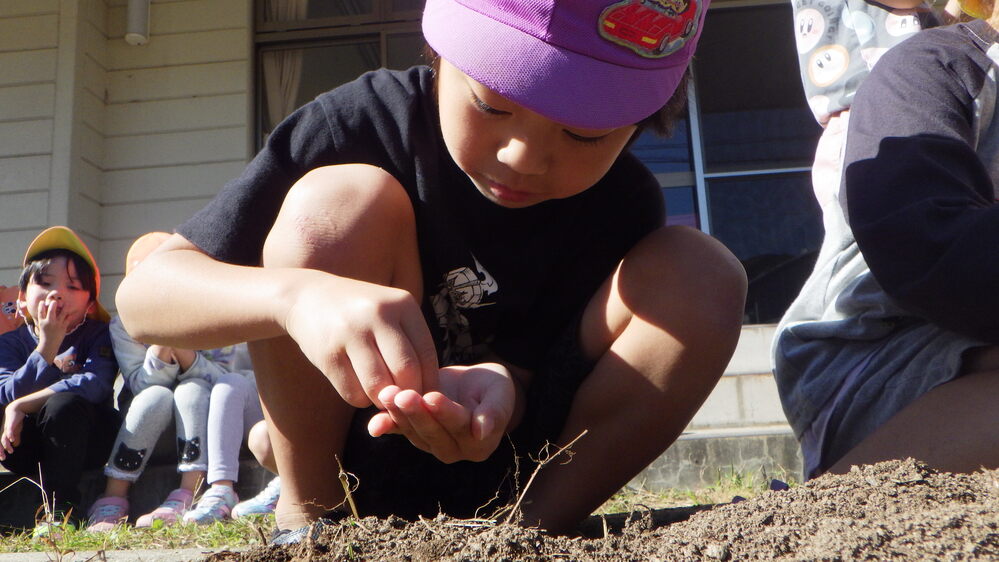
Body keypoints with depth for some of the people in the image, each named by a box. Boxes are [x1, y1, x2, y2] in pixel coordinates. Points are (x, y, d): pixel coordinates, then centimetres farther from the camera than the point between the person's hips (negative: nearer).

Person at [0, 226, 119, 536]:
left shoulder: (99, 335, -4)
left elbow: (94, 385, -25)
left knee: (64, 404, -32)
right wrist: (47, 346, -22)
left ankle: (60, 510, -24)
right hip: (31, 446, 3)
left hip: (85, 440, -2)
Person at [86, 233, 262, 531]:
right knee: (156, 397, -31)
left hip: (210, 422, -1)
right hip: (154, 436, 1)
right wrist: (160, 346, -33)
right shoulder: (125, 325, -8)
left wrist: (181, 347, -32)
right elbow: (141, 386, -18)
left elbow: (223, 379, -19)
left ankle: (185, 497, -39)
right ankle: (112, 498, -23)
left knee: (192, 391, -32)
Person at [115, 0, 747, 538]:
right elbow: (142, 293, -23)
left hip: (499, 458, 2)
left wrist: (498, 388, -40)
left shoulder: (625, 208, -14)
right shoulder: (365, 123, -20)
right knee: (341, 201, -27)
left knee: (700, 275, -18)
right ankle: (308, 518, -13)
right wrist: (297, 293, -45)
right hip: (345, 462, -1)